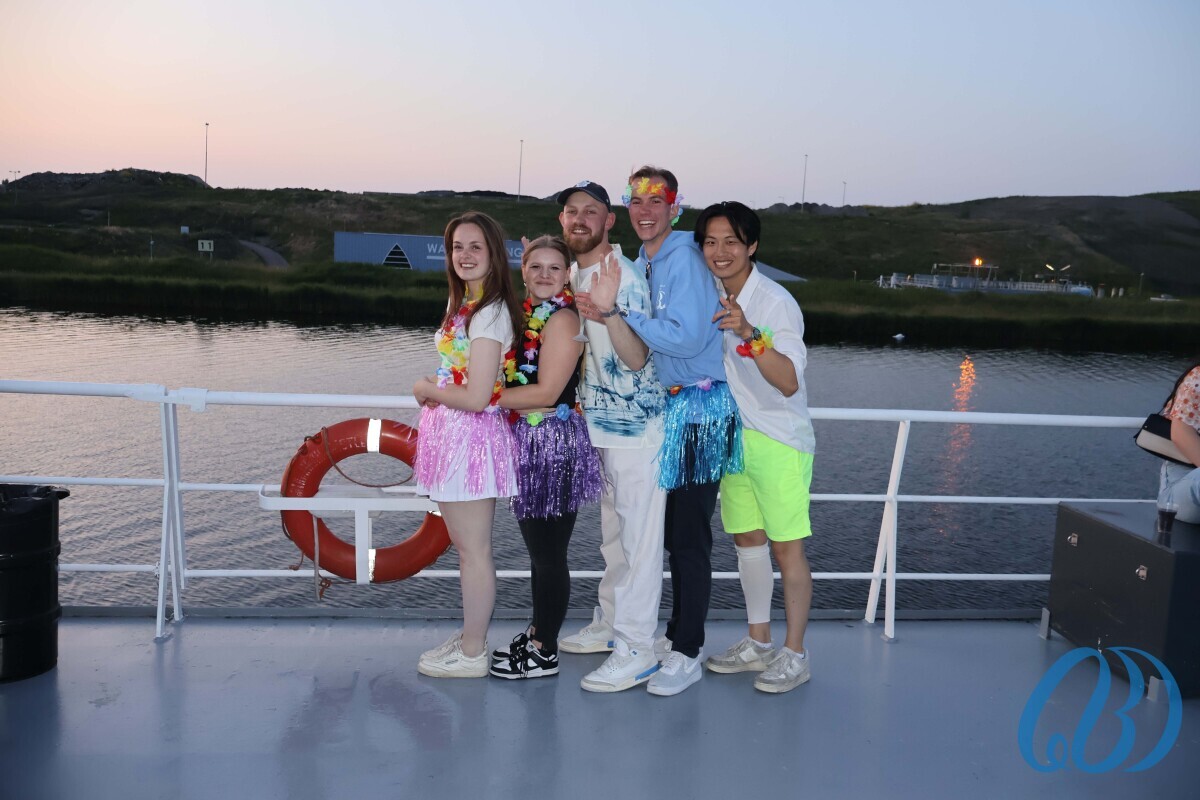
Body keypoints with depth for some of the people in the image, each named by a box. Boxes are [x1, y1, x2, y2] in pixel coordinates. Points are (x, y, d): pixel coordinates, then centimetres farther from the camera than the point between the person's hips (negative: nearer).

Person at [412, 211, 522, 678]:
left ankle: (471, 655, 16)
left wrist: (426, 389, -7)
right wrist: (434, 389, 0)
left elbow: (476, 397, -22)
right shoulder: (463, 303, 11)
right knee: (465, 544, 19)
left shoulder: (489, 312, -17)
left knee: (473, 549, 2)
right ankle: (471, 636, 34)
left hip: (470, 437, -10)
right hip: (453, 435, 10)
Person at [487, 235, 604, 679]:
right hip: (526, 442, 8)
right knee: (537, 548, 18)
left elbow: (546, 392, -19)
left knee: (549, 553, 2)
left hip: (553, 444, -8)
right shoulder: (525, 314, 13)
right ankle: (536, 632, 32)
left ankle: (545, 652, 14)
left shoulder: (562, 318, -13)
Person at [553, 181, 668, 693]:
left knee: (637, 537, -2)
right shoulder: (571, 273, 9)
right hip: (599, 423, 9)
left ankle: (636, 650, 6)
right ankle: (609, 624, 34)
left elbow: (635, 360, -23)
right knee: (612, 532, 20)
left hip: (636, 426, -9)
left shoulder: (624, 278, -17)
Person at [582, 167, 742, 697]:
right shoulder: (644, 262, 14)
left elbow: (684, 335, -25)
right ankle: (676, 633, 32)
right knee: (670, 531, 17)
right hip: (668, 406, 9)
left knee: (690, 538, -2)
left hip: (700, 409, -9)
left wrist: (617, 313, -20)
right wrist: (608, 313, 1)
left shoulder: (684, 259, -15)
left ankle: (688, 653, 10)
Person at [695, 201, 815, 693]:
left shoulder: (776, 302, -18)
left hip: (779, 440, -7)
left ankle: (794, 654, 12)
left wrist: (749, 334, -42)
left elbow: (789, 381, -30)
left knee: (786, 546, -1)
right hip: (732, 434, 7)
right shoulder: (712, 298, 3)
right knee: (747, 539, 14)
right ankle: (758, 644, 28)